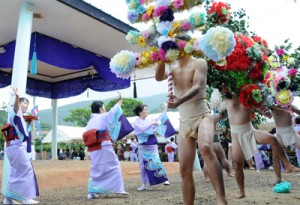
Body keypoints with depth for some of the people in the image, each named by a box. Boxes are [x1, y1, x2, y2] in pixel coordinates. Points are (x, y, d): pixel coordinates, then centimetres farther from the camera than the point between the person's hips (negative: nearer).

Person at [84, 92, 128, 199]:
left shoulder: (90, 122, 16)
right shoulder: (103, 117, -3)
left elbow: (88, 138, 14)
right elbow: (114, 111, 5)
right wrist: (120, 101, 19)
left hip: (93, 149, 7)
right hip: (104, 147, -6)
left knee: (95, 169, 12)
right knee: (114, 166, 3)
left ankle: (92, 191, 6)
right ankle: (118, 189, 2)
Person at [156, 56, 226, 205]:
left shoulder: (199, 63, 0)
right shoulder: (173, 69, 15)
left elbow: (197, 87, -17)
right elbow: (158, 77, -3)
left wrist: (179, 101, -34)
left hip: (202, 115, -5)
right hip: (184, 121, 5)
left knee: (205, 148, -35)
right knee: (185, 170, 0)